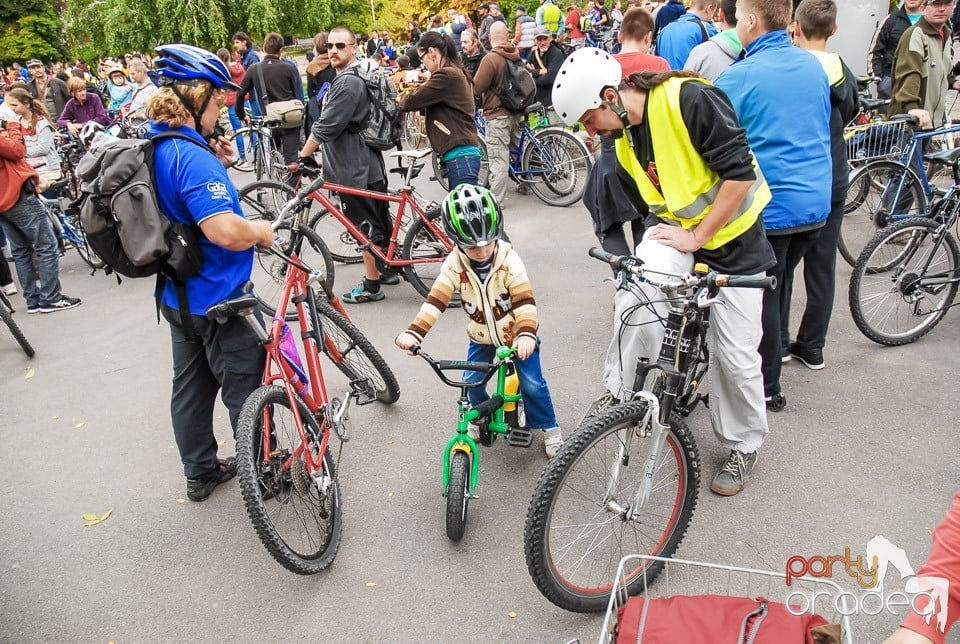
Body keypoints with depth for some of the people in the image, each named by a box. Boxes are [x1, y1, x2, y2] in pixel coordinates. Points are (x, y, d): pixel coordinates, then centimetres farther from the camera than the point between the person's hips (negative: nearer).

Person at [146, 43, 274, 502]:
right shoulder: (190, 154, -26)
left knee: (191, 385, 19)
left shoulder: (153, 147, 4)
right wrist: (262, 231, -16)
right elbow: (224, 229, -37)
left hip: (177, 293, 9)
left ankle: (200, 473, 34)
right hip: (217, 297, -9)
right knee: (246, 388, 7)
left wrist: (216, 165, 3)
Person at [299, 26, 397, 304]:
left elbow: (326, 127, -23)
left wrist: (302, 157, -14)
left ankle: (371, 286, 8)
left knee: (366, 227, -2)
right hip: (367, 163, 10)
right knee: (379, 220, 18)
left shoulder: (348, 83, -19)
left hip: (354, 169, -10)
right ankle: (387, 269, 31)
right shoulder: (354, 78, 15)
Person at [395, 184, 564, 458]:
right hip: (481, 335, 3)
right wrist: (414, 332, -37)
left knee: (532, 383, -5)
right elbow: (436, 300, -25)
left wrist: (526, 333, -47)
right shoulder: (455, 263, -20)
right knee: (471, 381, -2)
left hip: (516, 333, -2)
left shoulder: (509, 259, -25)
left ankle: (548, 427, 19)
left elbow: (524, 300, -30)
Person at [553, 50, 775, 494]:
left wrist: (697, 237, -21)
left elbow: (740, 173, -25)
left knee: (736, 354, 3)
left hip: (733, 237, -4)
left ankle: (744, 446, 26)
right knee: (636, 295, -27)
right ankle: (618, 393, -7)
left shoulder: (691, 100, -24)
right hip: (675, 225, 4)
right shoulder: (623, 140, -1)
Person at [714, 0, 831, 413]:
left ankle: (768, 387, 17)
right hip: (817, 202, 7)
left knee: (762, 296, 6)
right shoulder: (814, 66, 8)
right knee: (778, 285, 20)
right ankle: (772, 359, 35)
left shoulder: (739, 76, -14)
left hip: (770, 206, -7)